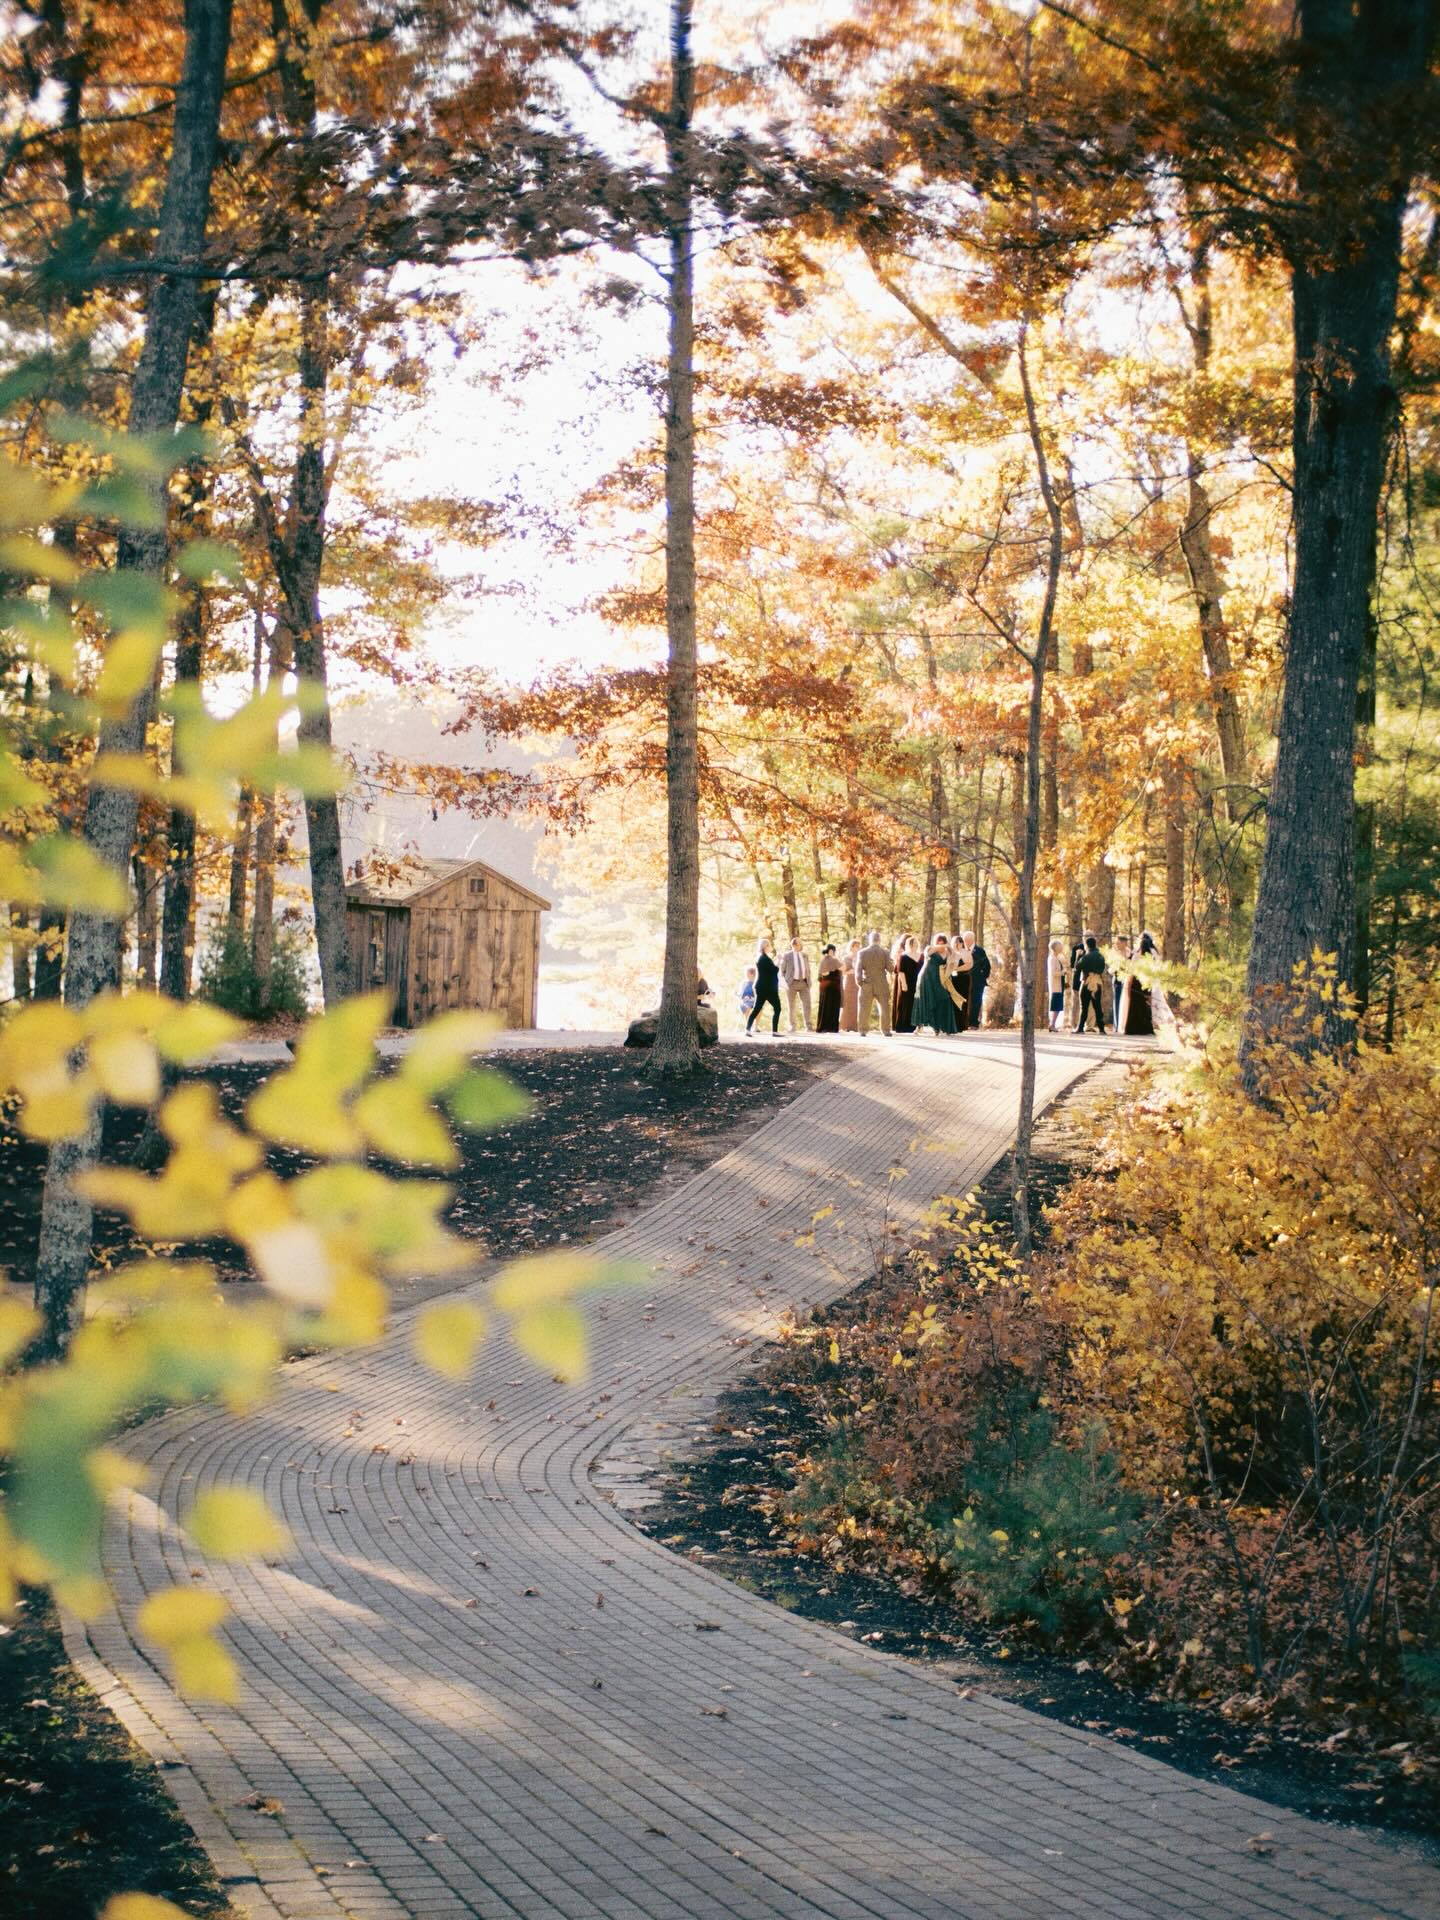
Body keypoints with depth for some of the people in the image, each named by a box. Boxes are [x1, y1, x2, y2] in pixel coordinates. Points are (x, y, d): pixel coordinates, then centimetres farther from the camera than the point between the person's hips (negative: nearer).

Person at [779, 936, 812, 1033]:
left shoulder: (804, 955, 13)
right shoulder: (787, 956, 1)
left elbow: (808, 970, 20)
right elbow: (782, 970, 3)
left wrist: (809, 981, 9)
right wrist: (785, 982, -8)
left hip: (803, 983, 3)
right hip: (791, 983, -3)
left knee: (806, 1004, -8)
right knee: (791, 1006, 1)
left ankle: (808, 1027, -5)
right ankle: (793, 1027, 9)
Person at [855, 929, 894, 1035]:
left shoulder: (862, 952, -2)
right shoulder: (885, 952, -4)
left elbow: (858, 968, -8)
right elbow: (889, 968, -7)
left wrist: (859, 981, -3)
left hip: (867, 984, 0)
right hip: (882, 985, 0)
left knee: (864, 1008, 6)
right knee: (884, 1007, 7)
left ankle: (863, 1030, 4)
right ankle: (885, 1029, 4)